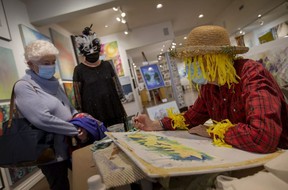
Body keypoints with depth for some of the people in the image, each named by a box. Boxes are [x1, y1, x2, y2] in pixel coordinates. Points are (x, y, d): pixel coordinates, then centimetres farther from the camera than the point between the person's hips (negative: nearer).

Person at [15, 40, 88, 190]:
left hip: (70, 145, 7)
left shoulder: (53, 82, 8)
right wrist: (76, 130, -21)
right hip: (52, 153, -7)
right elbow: (43, 119, -26)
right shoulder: (24, 86, -15)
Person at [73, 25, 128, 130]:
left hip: (113, 108, 3)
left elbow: (116, 85, 12)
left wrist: (121, 107, 11)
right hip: (93, 112, -3)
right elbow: (77, 93, 0)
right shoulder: (79, 69, 0)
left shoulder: (107, 65, 9)